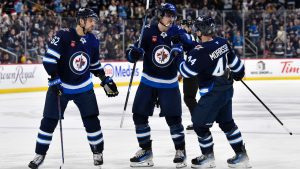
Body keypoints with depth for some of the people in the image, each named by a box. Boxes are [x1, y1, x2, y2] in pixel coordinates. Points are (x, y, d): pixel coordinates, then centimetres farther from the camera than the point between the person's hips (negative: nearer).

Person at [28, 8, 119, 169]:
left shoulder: (93, 41, 1)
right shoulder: (63, 36, -18)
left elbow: (95, 65, 15)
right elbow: (49, 58, -20)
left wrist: (106, 81, 10)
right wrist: (55, 79, -25)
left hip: (84, 88, 4)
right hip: (60, 86, -4)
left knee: (91, 119, -2)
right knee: (49, 120, 0)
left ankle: (97, 152, 13)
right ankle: (40, 154, 11)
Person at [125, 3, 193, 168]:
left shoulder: (177, 32, -7)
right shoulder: (148, 31, -8)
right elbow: (132, 54, -7)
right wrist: (134, 52, -27)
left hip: (169, 83, -1)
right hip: (148, 82, 1)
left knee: (173, 117, -4)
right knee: (139, 115, 1)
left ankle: (180, 151, 12)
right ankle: (145, 150, 15)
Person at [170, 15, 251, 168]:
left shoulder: (201, 51, -25)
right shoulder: (222, 43, -3)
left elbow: (186, 71, -19)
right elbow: (234, 61, 10)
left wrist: (177, 54, -5)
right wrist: (238, 73, 30)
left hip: (212, 94, -8)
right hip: (227, 90, 8)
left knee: (199, 123, 8)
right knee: (227, 122, 20)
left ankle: (208, 156, 19)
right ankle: (241, 155, 23)